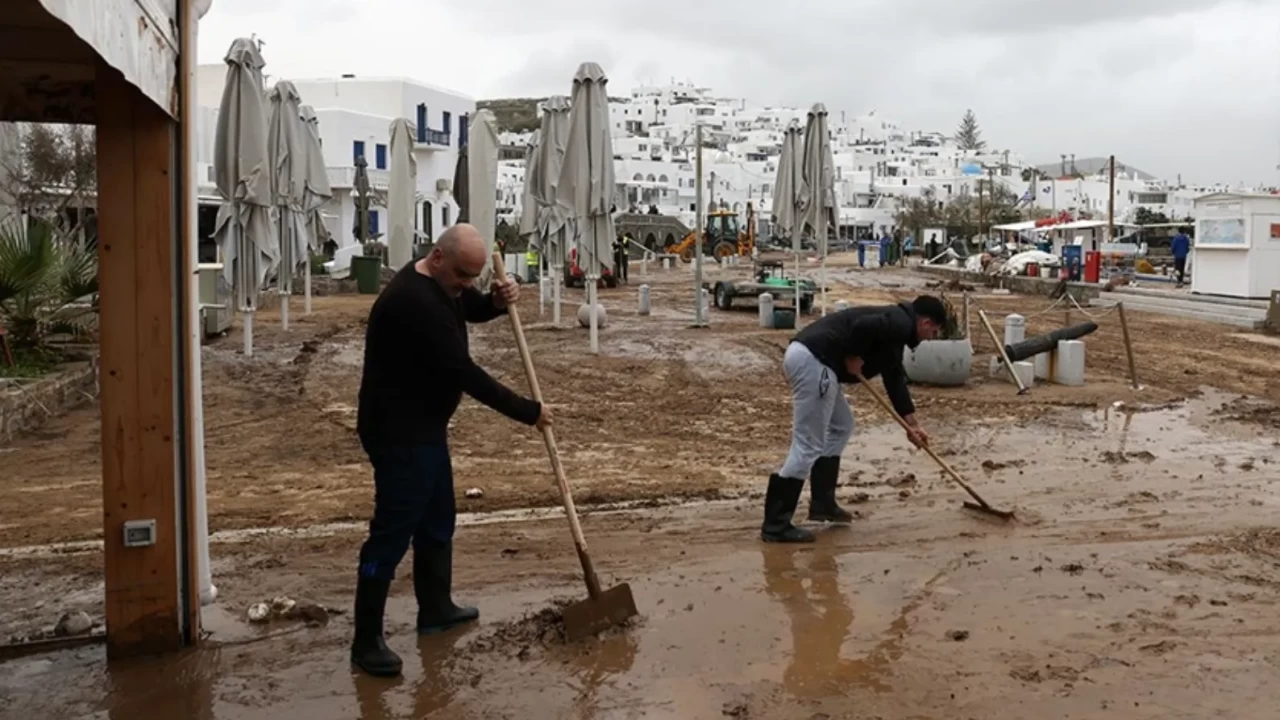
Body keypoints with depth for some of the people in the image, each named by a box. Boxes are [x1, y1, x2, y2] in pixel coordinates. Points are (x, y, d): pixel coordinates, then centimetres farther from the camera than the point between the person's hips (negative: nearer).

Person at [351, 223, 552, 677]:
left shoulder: (439, 283, 4)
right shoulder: (415, 302, -28)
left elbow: (472, 310, 21)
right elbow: (464, 372, -28)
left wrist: (498, 301, -6)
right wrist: (527, 412, -20)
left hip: (423, 426, 11)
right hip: (398, 432, -11)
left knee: (437, 520, 20)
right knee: (392, 532, -7)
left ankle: (435, 609, 35)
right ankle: (366, 641, 1)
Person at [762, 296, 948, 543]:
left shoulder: (895, 326, 28)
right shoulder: (900, 324, -3)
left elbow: (895, 377, 34)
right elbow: (862, 326, -23)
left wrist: (912, 424, 36)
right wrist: (854, 357, -6)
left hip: (804, 355, 11)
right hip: (812, 360, -11)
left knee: (841, 426, 24)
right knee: (807, 446, -7)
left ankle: (822, 504, 27)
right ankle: (775, 525, -4)